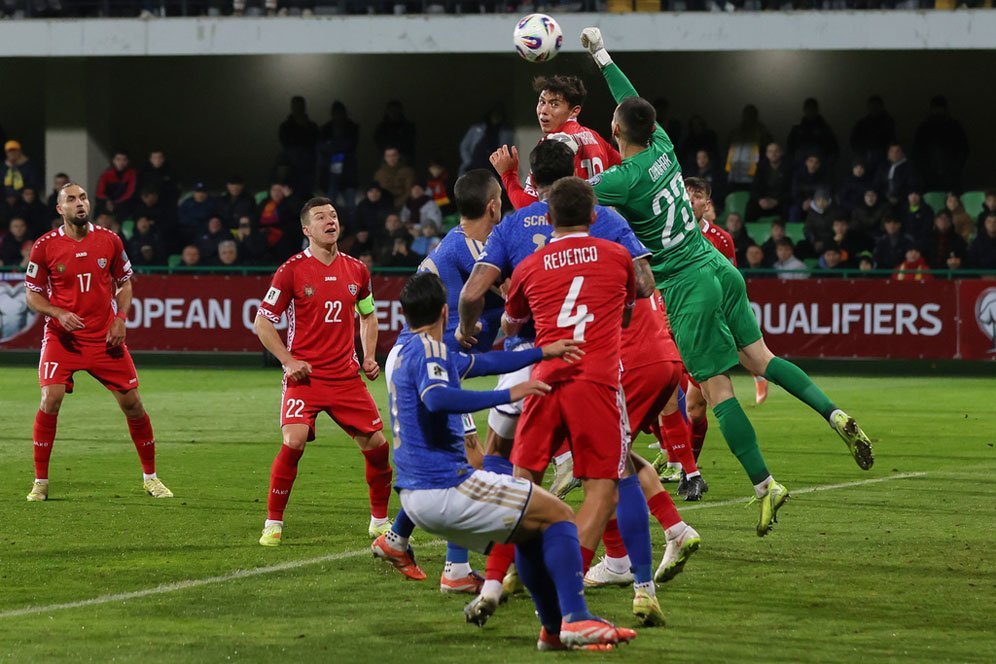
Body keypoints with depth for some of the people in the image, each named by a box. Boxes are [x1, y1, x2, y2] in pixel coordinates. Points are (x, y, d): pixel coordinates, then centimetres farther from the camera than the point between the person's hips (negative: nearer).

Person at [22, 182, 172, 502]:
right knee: (50, 400, -17)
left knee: (132, 403, 3)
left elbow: (125, 283, 12)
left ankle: (150, 477, 20)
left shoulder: (109, 241, 0)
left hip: (106, 337, 2)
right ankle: (40, 482, -4)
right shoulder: (45, 246, -5)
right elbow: (33, 294, 2)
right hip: (63, 337, -2)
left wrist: (120, 319, -4)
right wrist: (59, 314, -15)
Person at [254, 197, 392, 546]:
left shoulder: (356, 270, 7)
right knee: (294, 440, -22)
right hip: (305, 375, -4)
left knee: (376, 444, 2)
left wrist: (368, 357, 10)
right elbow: (262, 321, -2)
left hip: (346, 376, 4)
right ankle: (273, 524, -9)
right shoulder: (292, 270, -6)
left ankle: (380, 521, 22)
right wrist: (288, 361, -11)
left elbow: (368, 315, 24)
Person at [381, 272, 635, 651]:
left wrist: (542, 353, 30)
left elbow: (481, 364, 30)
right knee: (558, 516, -4)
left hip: (416, 495, 10)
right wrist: (508, 395, -28)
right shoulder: (428, 349, -11)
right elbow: (435, 398, -32)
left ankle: (554, 627, 24)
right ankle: (575, 619, -14)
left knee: (528, 531, 25)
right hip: (444, 486, -10)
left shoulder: (411, 351, 18)